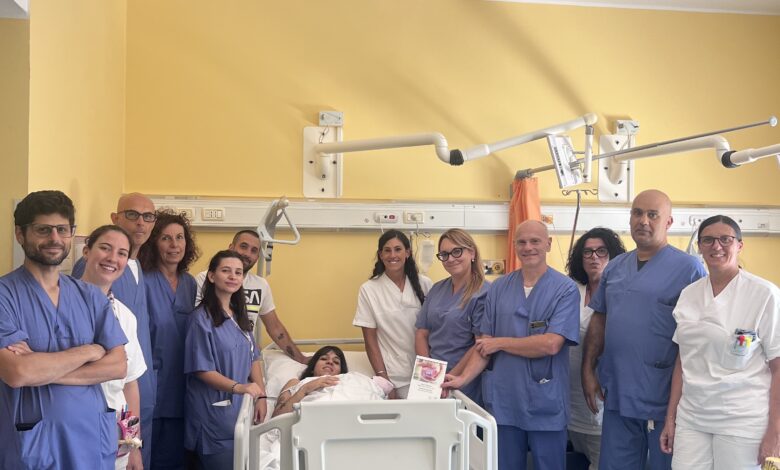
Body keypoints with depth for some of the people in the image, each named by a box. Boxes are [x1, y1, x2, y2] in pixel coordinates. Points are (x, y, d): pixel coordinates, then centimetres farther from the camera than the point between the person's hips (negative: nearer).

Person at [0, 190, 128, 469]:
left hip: (94, 441, 4)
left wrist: (43, 370, -15)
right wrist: (90, 351, -9)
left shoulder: (91, 296, 5)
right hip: (31, 446, -4)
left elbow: (118, 366, -4)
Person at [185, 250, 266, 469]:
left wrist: (261, 396, 3)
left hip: (241, 409, 7)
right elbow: (202, 370, -16)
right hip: (214, 413, -7)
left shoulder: (240, 316, 10)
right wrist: (238, 387, -28)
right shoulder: (202, 318, -13)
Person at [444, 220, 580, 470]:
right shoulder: (499, 288, 6)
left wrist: (500, 343, -7)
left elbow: (551, 344, -17)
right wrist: (463, 378, -10)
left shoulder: (565, 289, -6)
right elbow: (484, 344, 5)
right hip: (502, 402, 3)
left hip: (545, 404, -3)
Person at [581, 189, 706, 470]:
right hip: (617, 396, 5)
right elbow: (599, 320, 14)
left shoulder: (688, 268, -8)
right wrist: (588, 371, 9)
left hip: (666, 400, -5)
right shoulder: (614, 267, 9)